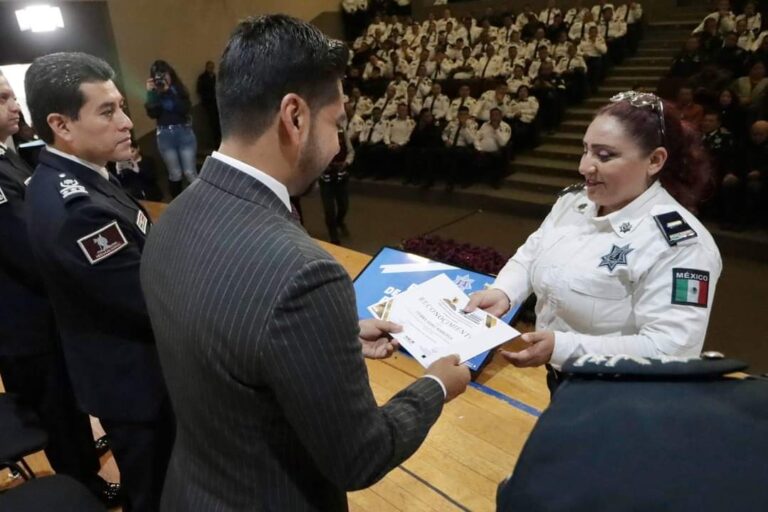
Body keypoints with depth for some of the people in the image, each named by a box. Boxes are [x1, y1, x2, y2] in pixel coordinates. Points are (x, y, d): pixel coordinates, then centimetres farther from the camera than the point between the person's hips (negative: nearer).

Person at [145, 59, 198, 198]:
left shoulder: (179, 89, 2)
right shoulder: (154, 94, 4)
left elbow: (185, 109, -15)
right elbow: (152, 114, -11)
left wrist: (169, 91, -19)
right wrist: (151, 93, -17)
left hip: (184, 133, -1)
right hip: (165, 136, 1)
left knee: (190, 172, -3)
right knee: (175, 174, 7)